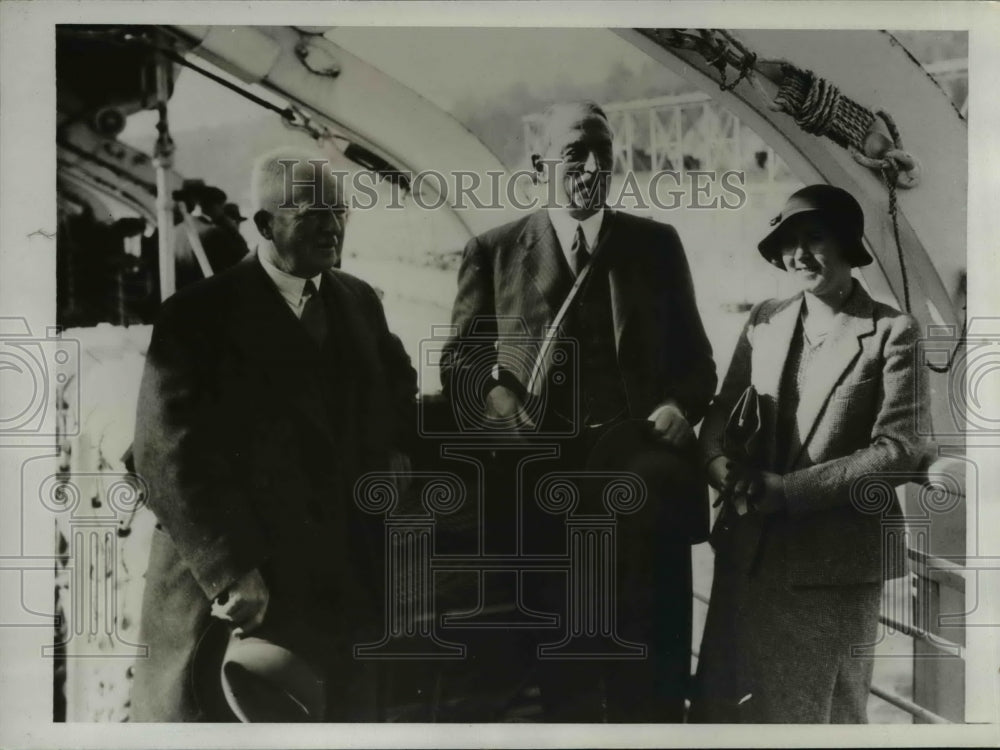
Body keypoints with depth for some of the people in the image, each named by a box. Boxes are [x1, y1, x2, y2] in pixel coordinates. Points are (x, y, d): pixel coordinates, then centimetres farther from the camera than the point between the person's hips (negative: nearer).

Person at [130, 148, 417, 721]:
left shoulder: (360, 301, 9)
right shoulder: (198, 315, -10)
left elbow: (397, 377, 27)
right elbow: (167, 454, -16)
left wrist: (396, 447, 8)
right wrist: (228, 572, -21)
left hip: (343, 581, 5)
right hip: (229, 585, -5)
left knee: (350, 710, 14)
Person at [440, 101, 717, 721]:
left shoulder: (657, 244, 13)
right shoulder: (494, 251, 9)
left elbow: (695, 358, 15)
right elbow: (460, 356, 9)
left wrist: (679, 407, -6)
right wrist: (492, 394, -12)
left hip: (645, 473, 1)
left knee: (652, 670, 8)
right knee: (564, 670, 9)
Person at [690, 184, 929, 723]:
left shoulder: (892, 332, -7)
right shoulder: (765, 321, 6)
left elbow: (898, 450, -13)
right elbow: (722, 409, 12)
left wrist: (789, 490, -18)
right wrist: (718, 462, -10)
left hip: (836, 559, -4)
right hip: (750, 550, 4)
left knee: (820, 708, 12)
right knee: (727, 703, 11)